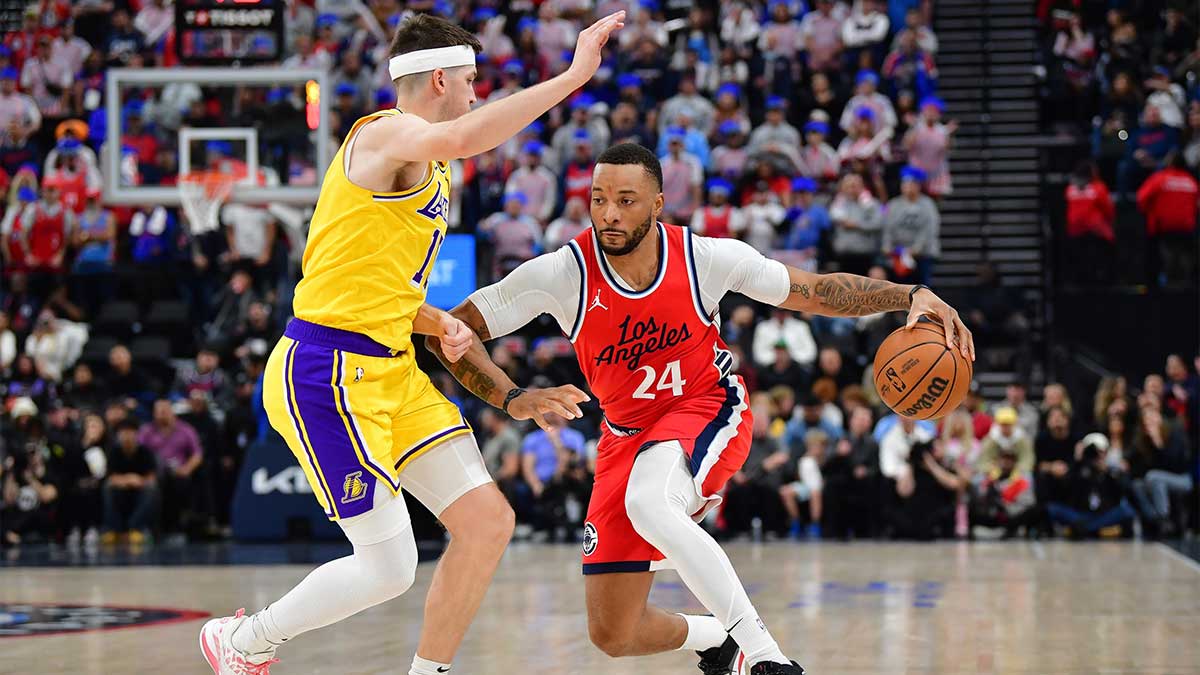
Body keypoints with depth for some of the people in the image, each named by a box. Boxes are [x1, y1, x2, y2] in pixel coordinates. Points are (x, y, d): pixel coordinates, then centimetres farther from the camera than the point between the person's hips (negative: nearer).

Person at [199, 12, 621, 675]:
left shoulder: (431, 174, 19)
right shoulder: (383, 135, -12)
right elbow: (458, 138, -36)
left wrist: (440, 323, 3)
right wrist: (572, 75, -33)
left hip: (392, 371, 10)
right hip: (327, 373, -10)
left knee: (488, 522, 0)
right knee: (388, 568, -6)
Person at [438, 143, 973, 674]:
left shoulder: (706, 258, -17)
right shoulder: (561, 274, -19)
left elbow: (814, 292, -5)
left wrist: (910, 296, -16)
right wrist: (515, 399, -32)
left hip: (706, 410, -3)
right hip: (626, 432, 3)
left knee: (647, 502, -40)